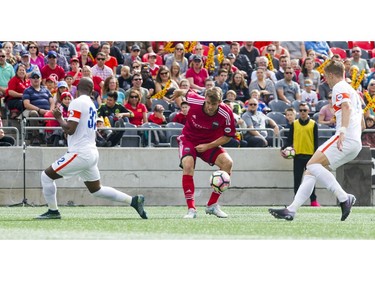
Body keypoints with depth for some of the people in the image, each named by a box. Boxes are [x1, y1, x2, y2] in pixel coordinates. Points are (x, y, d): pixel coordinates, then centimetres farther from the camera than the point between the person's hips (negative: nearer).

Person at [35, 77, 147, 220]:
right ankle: (134, 200, 13)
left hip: (80, 153, -8)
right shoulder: (91, 104, 15)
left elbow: (70, 129, -17)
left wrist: (59, 118, -1)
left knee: (46, 176, 2)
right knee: (96, 189, 19)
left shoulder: (77, 103, -12)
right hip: (92, 153, 8)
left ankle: (53, 212, 6)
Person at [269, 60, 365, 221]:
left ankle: (344, 198, -25)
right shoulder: (353, 91, 30)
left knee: (312, 165, -19)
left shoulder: (339, 87, 0)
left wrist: (343, 131, -32)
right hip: (356, 144, 10)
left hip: (346, 138, -10)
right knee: (311, 171, 7)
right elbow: (362, 124, 32)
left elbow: (347, 106, -21)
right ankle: (292, 209, 0)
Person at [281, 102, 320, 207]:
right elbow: (289, 139, 9)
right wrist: (283, 149, -7)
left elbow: (316, 141, 4)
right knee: (297, 179, 1)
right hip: (297, 155, 1)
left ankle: (313, 201, 3)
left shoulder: (313, 124, 4)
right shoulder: (294, 124, 7)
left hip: (310, 155, -1)